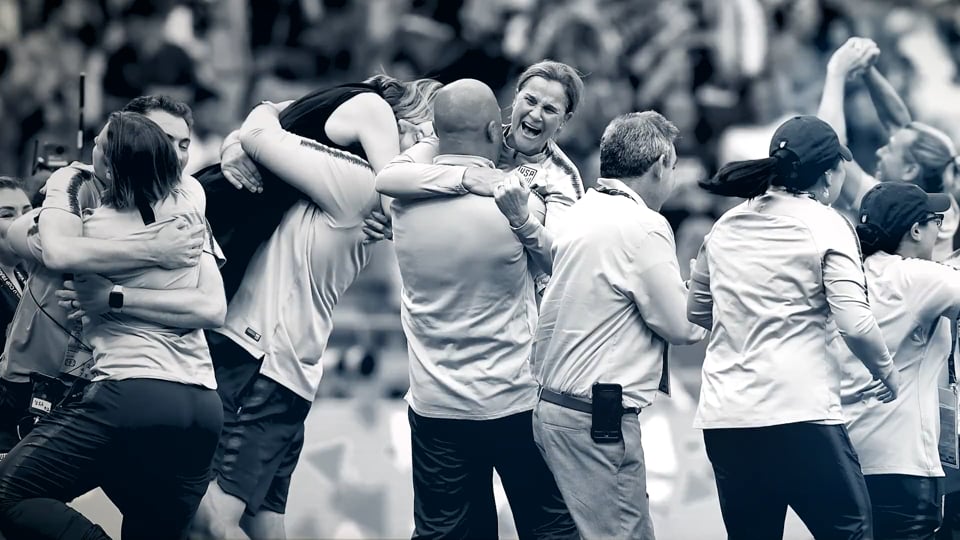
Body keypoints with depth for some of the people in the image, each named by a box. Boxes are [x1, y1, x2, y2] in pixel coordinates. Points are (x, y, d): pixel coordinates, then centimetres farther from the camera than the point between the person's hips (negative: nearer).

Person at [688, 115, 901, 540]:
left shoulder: (724, 228, 13)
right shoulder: (824, 225, -4)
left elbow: (695, 313, 25)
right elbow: (855, 324, -12)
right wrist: (887, 373, 4)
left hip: (724, 417, 6)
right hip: (799, 414, -6)